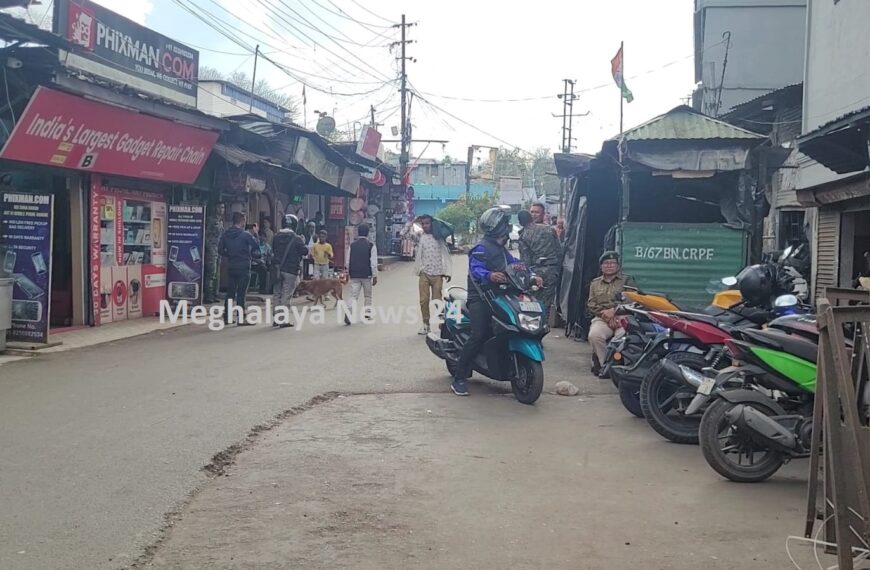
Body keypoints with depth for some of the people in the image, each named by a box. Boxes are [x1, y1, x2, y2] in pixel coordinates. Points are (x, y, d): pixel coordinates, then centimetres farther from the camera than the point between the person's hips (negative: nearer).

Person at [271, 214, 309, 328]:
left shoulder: (276, 237, 5)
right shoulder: (296, 239, -12)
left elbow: (273, 251, 13)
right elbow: (305, 251, -6)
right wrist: (302, 244, 11)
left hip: (277, 269, 5)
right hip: (290, 271, -5)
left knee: (276, 293, 13)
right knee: (286, 295, -2)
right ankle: (283, 320, -2)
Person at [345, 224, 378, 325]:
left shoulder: (352, 245, 1)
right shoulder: (371, 246, -7)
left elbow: (348, 261, 6)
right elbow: (373, 262, -9)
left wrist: (348, 273, 20)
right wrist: (375, 276, -2)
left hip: (354, 275, 2)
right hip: (367, 275, -2)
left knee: (354, 296, 1)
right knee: (368, 296, 15)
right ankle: (366, 315, 22)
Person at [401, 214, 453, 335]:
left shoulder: (439, 236, 6)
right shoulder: (419, 237, 8)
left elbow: (446, 254, 6)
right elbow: (404, 233, -2)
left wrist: (447, 272, 2)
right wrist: (413, 221, -3)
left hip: (437, 274, -1)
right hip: (424, 273, 1)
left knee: (437, 300, -1)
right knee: (424, 300, 1)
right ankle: (426, 324, 9)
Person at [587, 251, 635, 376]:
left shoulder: (627, 280, 15)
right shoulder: (595, 283, 23)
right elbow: (590, 304, 12)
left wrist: (614, 310, -15)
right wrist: (605, 314, -8)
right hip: (601, 318, 2)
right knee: (594, 335, -30)